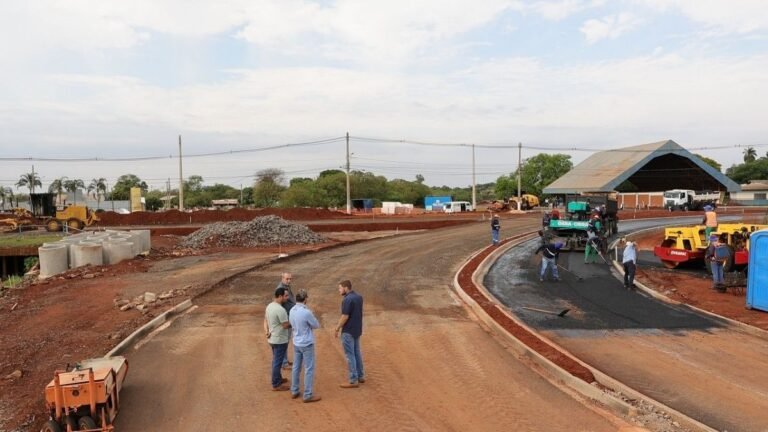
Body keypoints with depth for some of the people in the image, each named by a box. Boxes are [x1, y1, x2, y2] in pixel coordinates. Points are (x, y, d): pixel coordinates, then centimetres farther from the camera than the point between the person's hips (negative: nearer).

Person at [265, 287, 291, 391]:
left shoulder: (269, 306, 3)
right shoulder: (280, 309, -27)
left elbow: (266, 319, 12)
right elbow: (286, 325, -23)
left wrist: (268, 331, 15)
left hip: (272, 338, 9)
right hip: (280, 340, -9)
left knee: (276, 360, 22)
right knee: (278, 362, 3)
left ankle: (278, 379, 37)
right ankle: (276, 385, 13)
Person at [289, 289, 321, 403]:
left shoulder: (292, 310, 0)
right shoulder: (306, 312, -25)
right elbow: (316, 325, -11)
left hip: (296, 343, 8)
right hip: (307, 344, -8)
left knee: (296, 367, 17)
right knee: (309, 369, 2)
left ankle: (294, 391, 27)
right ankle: (308, 395, 7)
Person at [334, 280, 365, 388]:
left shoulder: (347, 300, -21)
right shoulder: (359, 297, 7)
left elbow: (345, 316, -21)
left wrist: (337, 328, -11)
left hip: (348, 331, -9)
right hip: (357, 329, 9)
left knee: (350, 355, -2)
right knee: (357, 353, 18)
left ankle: (353, 381, 3)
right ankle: (361, 376, 27)